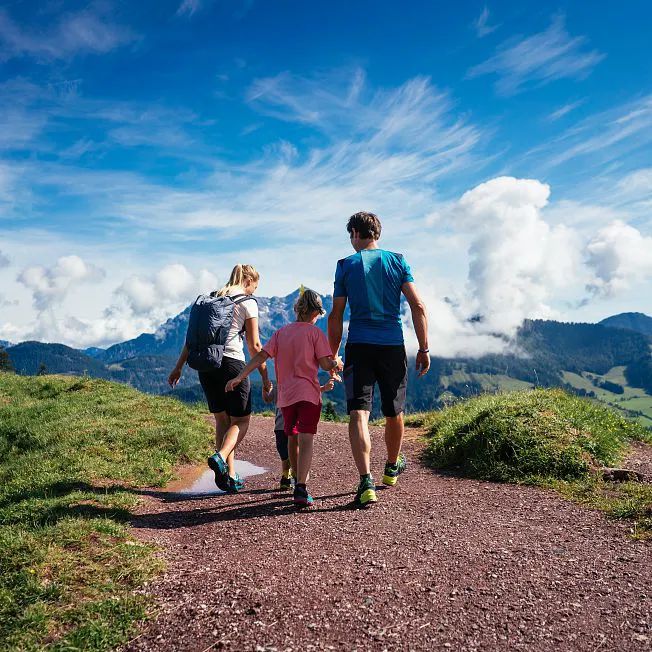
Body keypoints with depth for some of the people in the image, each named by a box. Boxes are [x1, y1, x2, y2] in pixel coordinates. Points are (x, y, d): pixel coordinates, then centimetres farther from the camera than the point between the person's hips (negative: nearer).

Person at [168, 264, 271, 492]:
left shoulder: (210, 298, 15)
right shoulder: (248, 302, -1)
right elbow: (254, 346, -2)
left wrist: (179, 367, 18)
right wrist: (265, 377, 5)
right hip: (231, 363, -6)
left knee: (222, 419, 15)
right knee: (241, 420, 8)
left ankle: (230, 476, 13)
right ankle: (220, 457, -18)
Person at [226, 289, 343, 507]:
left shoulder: (281, 332, 9)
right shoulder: (315, 332, -3)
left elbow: (261, 356, 0)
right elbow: (325, 365, -8)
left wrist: (239, 377, -3)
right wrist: (336, 363, 14)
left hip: (286, 395, 5)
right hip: (308, 393, -5)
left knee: (292, 439, 18)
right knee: (305, 439, -10)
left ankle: (299, 482, 33)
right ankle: (301, 489, -22)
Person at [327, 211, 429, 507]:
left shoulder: (346, 265, 4)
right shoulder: (398, 261, 7)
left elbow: (336, 316, 3)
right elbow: (418, 307, -1)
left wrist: (332, 355, 10)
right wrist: (424, 348, 4)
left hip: (358, 348, -2)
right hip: (393, 347, 2)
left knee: (358, 413, -5)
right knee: (394, 412, 17)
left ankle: (366, 482, -18)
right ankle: (392, 468, 39)